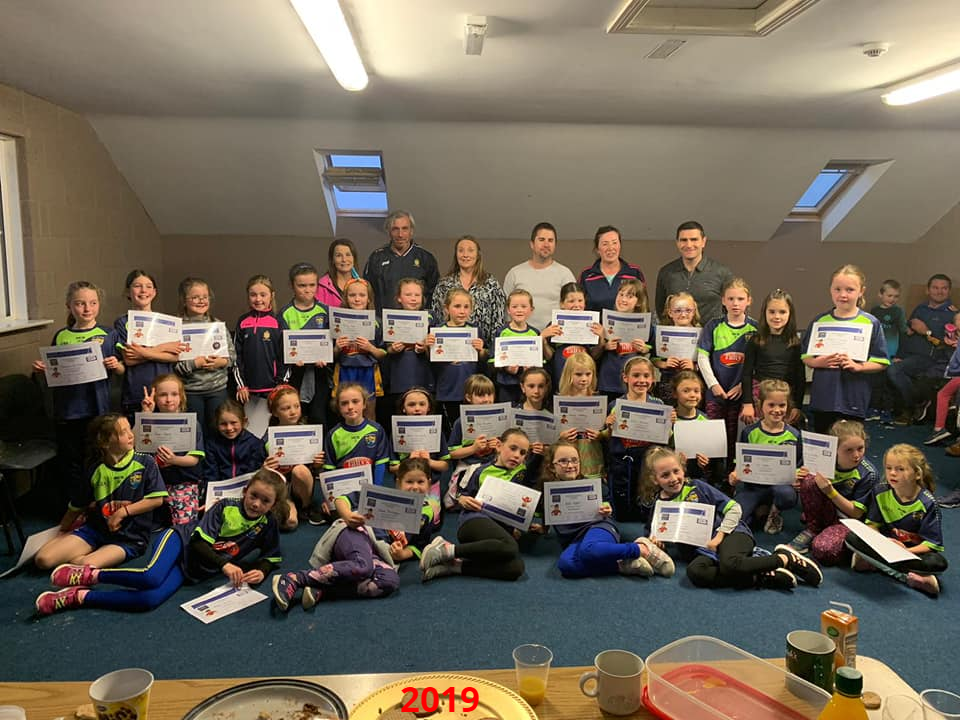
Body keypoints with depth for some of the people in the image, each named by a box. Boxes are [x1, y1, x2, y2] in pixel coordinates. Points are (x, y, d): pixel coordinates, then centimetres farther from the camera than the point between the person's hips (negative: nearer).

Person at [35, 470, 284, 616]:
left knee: (151, 599, -28)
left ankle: (79, 596, -14)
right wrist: (224, 564, -28)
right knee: (152, 578, -37)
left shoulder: (267, 525, 1)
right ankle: (90, 575, -12)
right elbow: (199, 541, -13)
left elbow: (272, 558, 11)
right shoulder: (226, 507, -8)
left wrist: (261, 571, -12)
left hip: (192, 572, 2)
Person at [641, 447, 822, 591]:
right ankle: (764, 578, -28)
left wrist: (719, 537, -8)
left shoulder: (697, 487, 4)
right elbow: (654, 534, 19)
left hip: (732, 533, -2)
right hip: (703, 550, 2)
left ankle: (786, 558, -14)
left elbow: (733, 509, 3)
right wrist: (654, 541, -5)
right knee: (694, 571, -35)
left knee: (730, 564, -39)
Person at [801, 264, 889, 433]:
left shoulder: (870, 323, -2)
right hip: (823, 398, 2)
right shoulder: (819, 321, 4)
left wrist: (857, 366, -18)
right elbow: (805, 357, 8)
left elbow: (881, 362, -2)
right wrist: (818, 362, -12)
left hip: (854, 400, -2)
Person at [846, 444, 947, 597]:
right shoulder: (880, 491, -6)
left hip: (915, 550, -2)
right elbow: (872, 524, -1)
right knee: (851, 538, -25)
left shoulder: (927, 502, -15)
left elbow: (932, 542, -15)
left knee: (938, 563, -35)